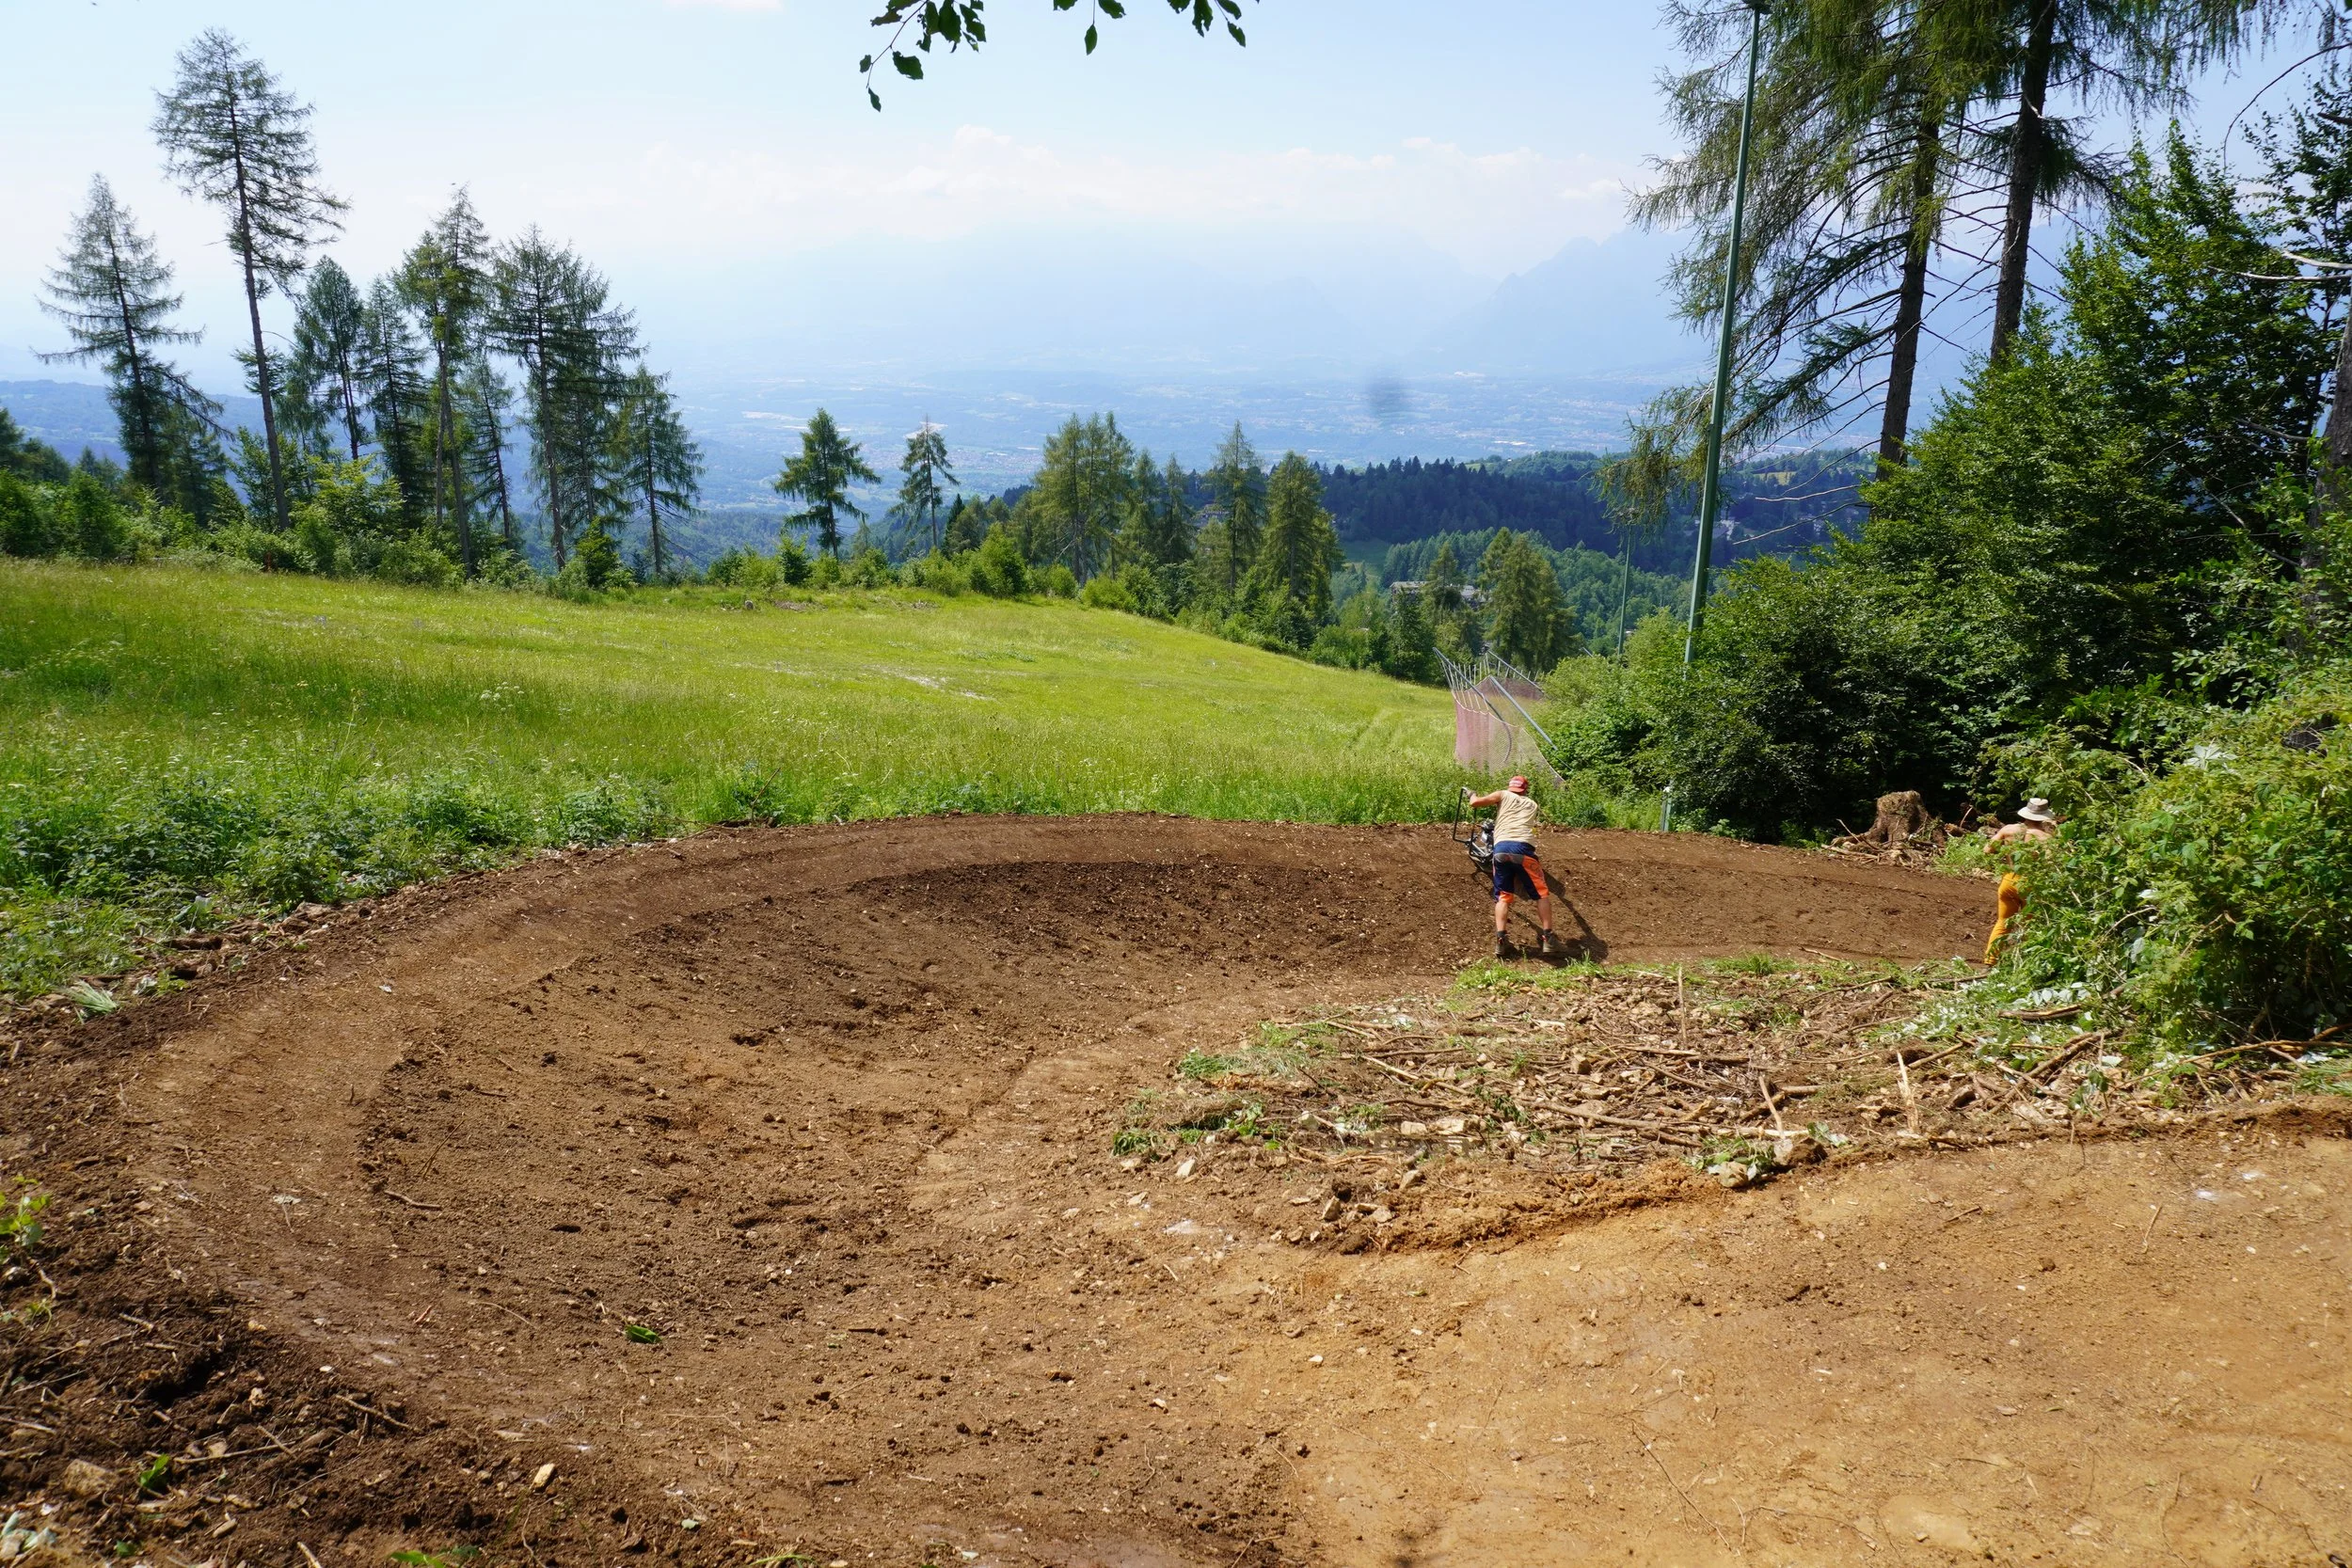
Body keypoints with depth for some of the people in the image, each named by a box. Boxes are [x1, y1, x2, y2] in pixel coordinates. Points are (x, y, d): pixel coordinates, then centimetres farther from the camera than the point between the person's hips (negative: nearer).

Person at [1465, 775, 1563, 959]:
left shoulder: (1503, 795, 20)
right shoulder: (1533, 805, 28)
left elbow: (1475, 803, 10)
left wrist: (1473, 796, 31)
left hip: (1501, 848, 1)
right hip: (1523, 848, 0)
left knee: (1503, 896, 11)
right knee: (1541, 894, 12)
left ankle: (1501, 940, -4)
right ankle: (1548, 939, 6)